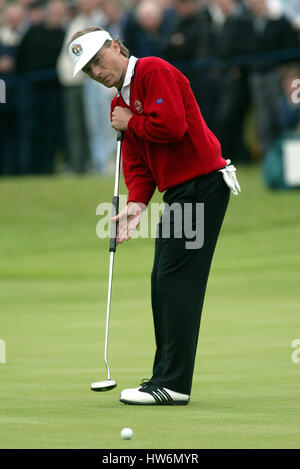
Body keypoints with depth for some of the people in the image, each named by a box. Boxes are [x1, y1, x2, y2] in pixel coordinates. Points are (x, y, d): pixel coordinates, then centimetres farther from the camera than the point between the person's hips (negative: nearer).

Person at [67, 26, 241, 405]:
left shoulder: (155, 72, -11)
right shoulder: (120, 103, 18)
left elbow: (172, 126, -23)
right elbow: (136, 161, 15)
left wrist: (130, 123, -7)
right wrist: (137, 203, -2)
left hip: (201, 183, -10)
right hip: (179, 191, 10)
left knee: (176, 281, -12)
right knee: (163, 283, 10)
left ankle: (172, 383, -13)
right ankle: (167, 378, 14)